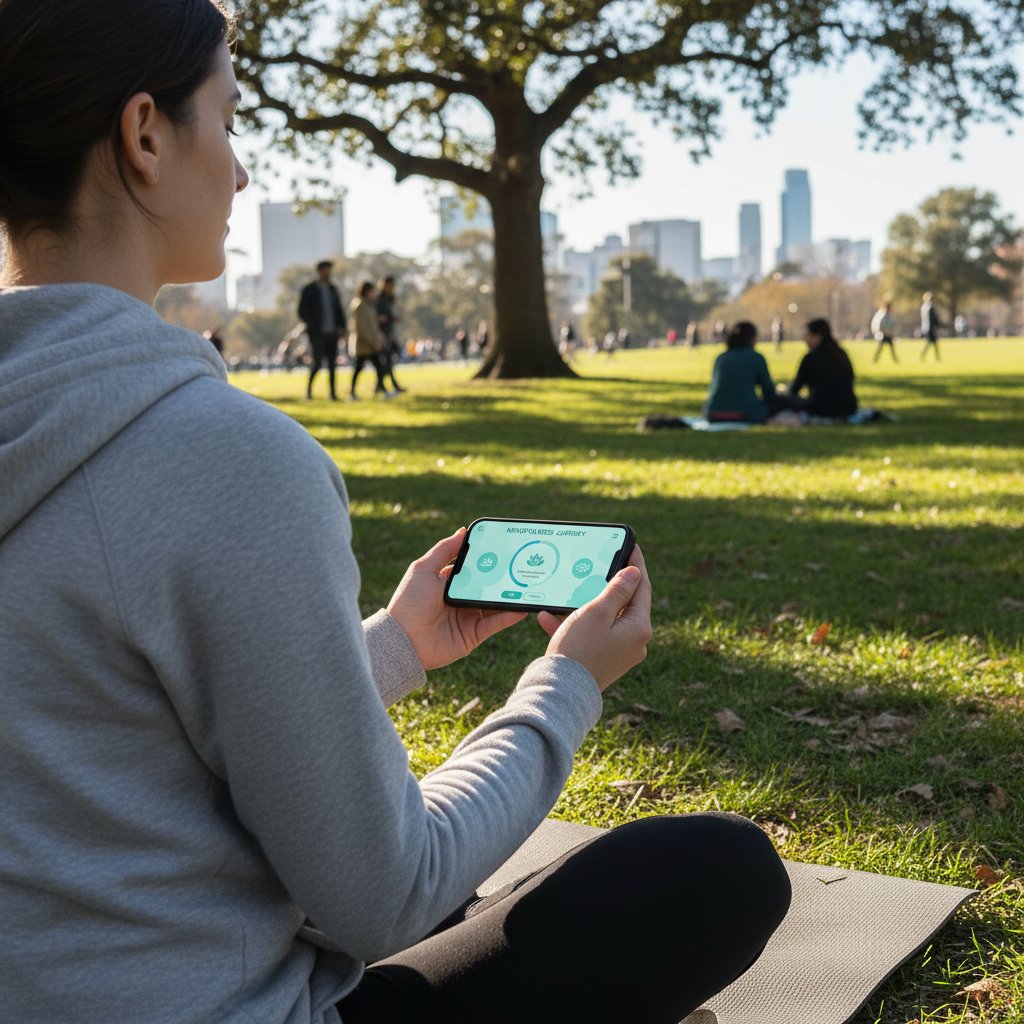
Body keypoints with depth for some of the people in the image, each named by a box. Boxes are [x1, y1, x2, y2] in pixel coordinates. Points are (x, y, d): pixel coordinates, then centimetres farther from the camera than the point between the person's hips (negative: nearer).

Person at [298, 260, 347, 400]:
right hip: (317, 333, -5)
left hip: (332, 332, 5)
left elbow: (339, 309, 19)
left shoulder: (332, 289, 15)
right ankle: (309, 388, 10)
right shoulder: (309, 290, 0)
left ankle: (332, 393, 8)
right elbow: (302, 311, -1)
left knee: (332, 364, 4)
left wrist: (342, 326, 7)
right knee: (317, 363, -10)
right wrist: (310, 324, -15)